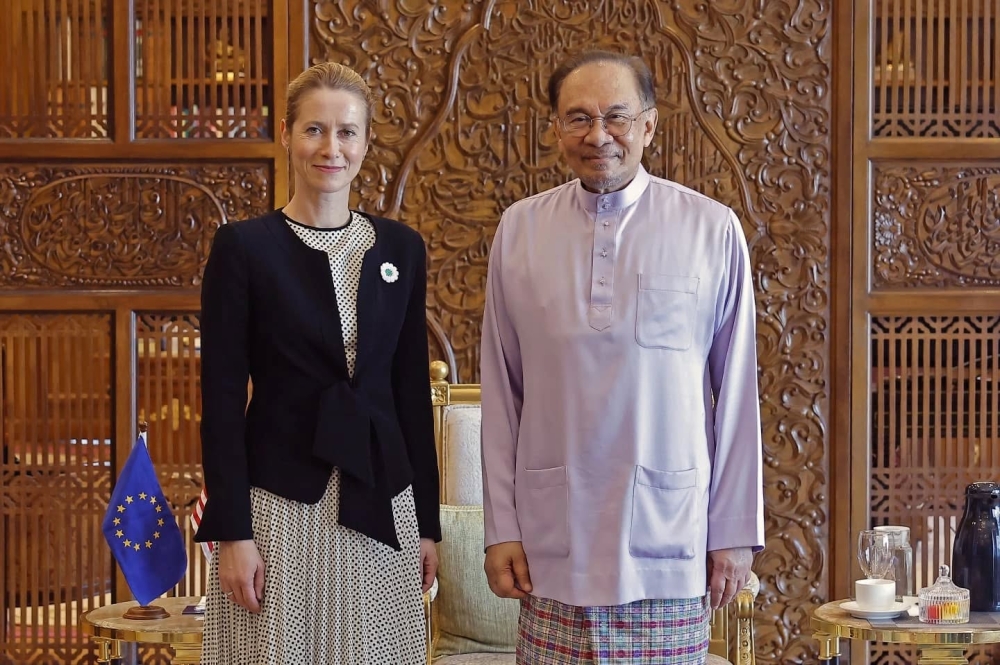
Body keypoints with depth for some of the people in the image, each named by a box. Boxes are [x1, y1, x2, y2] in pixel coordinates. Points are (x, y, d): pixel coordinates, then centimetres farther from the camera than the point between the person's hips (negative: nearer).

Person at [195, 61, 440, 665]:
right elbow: (222, 397, -5)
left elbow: (413, 390, 10)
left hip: (381, 503, 3)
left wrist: (427, 522, 8)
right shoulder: (244, 246, -3)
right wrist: (232, 532, -10)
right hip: (279, 503, -3)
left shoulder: (401, 248, 7)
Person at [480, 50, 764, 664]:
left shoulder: (712, 230, -3)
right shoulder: (520, 230, 2)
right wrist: (501, 527, 3)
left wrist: (735, 531, 1)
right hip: (553, 537, 1)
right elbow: (501, 392, 5)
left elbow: (737, 393, 0)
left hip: (669, 535, -1)